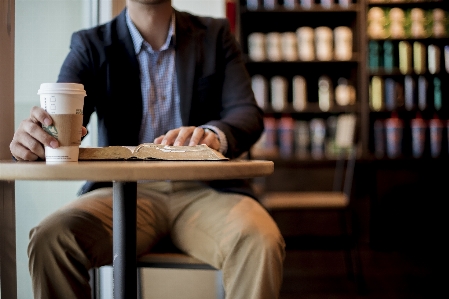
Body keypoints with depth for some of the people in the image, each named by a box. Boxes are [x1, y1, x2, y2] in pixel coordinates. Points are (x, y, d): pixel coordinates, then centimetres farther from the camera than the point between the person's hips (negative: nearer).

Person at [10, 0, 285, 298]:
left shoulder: (216, 35, 11)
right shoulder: (90, 45, 9)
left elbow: (249, 113, -2)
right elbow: (58, 120, -5)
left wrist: (214, 134, -27)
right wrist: (32, 136, -31)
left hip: (203, 189, 0)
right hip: (126, 190, 1)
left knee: (262, 242, -32)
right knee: (50, 238, -28)